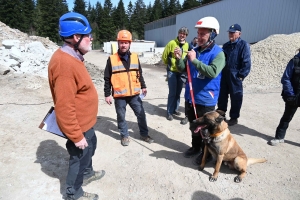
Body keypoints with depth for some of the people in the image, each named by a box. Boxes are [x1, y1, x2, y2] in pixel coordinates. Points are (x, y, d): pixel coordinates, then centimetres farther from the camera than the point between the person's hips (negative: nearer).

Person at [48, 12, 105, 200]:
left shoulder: (72, 57, 4)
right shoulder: (64, 63, -30)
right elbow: (64, 107, -31)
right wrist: (76, 136, -24)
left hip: (85, 122, 10)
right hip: (78, 126, -10)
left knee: (91, 147, 29)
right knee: (79, 158, 12)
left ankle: (87, 174, 55)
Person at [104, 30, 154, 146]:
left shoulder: (135, 57, 4)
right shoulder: (112, 59, -6)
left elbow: (139, 74, 15)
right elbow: (107, 79, -3)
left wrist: (143, 86, 13)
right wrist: (107, 94, -4)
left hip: (134, 94, 3)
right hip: (119, 95, -2)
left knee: (141, 114, 10)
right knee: (121, 116, 11)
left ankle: (144, 134, 29)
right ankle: (124, 135, 31)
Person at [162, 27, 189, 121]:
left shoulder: (187, 45, 4)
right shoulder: (171, 43, -11)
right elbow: (164, 56, -4)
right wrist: (170, 64, 6)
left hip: (182, 72, 5)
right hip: (172, 72, -5)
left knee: (178, 92, 13)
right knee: (172, 93, -4)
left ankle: (175, 109, 28)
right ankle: (169, 112, 8)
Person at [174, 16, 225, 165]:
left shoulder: (218, 53, -13)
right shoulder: (195, 50, 6)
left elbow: (213, 72, -29)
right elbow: (183, 69, 8)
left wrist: (194, 60, -29)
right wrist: (179, 59, -11)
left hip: (205, 99, -6)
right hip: (190, 96, 7)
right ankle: (195, 147, 40)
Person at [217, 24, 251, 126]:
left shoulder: (244, 45, -6)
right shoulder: (226, 45, 14)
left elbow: (246, 62, -11)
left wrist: (241, 75, -16)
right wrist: (220, 72, 9)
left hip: (235, 76, -6)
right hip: (224, 75, 6)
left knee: (235, 97, 4)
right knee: (222, 95, 12)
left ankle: (234, 118, 16)